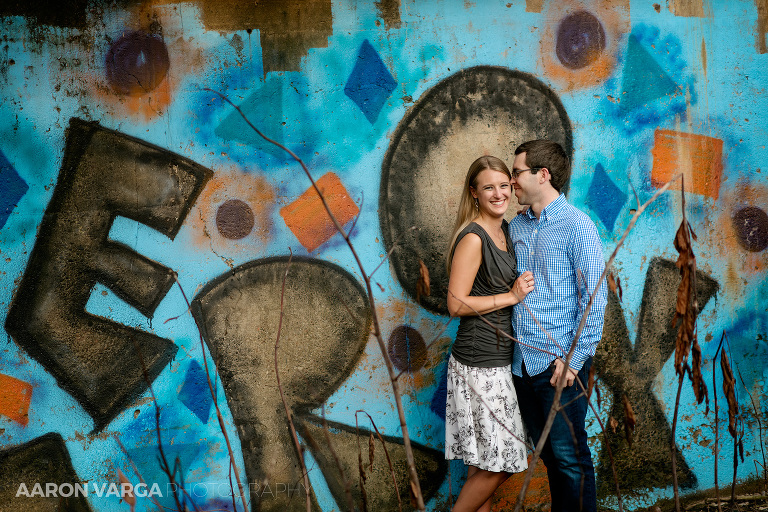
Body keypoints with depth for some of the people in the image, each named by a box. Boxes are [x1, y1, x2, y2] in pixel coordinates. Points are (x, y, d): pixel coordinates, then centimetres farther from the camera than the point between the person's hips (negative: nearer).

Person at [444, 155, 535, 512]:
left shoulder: (503, 229, 12)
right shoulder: (472, 238, -16)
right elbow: (457, 304, -19)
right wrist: (511, 296, -16)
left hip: (498, 360, 9)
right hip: (480, 365, -9)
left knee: (485, 459, 15)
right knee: (499, 461, -3)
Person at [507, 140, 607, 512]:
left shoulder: (576, 225, -8)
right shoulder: (516, 226, 12)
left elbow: (594, 297, -10)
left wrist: (574, 359, -14)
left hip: (560, 363, -6)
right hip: (523, 362, 6)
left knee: (569, 456, -2)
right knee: (547, 453, 15)